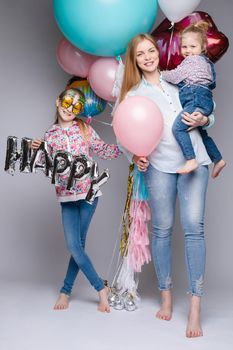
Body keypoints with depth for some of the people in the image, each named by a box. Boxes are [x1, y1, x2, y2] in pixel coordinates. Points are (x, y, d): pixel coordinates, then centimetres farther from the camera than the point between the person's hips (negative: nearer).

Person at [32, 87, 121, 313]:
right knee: (74, 245, -5)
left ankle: (66, 290, 17)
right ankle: (101, 289, 9)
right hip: (66, 196, 2)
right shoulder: (50, 134, 8)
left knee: (77, 244, 0)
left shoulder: (84, 129, 3)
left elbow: (103, 151, 9)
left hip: (88, 192, -2)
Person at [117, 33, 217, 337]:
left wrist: (203, 120, -2)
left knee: (193, 226, -11)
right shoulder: (133, 93, 13)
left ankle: (195, 308, -10)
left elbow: (208, 112, 21)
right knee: (162, 229, 1)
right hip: (159, 164, 0)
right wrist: (135, 157, -10)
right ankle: (166, 297, 17)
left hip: (193, 160, 0)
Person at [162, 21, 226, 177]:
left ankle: (191, 161, -29)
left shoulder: (192, 60, -4)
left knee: (178, 127, -22)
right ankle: (218, 160, 28)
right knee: (201, 133, 22)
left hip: (197, 99, -11)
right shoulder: (203, 61, 26)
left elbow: (176, 76, -9)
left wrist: (162, 74, 8)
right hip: (201, 101, 11)